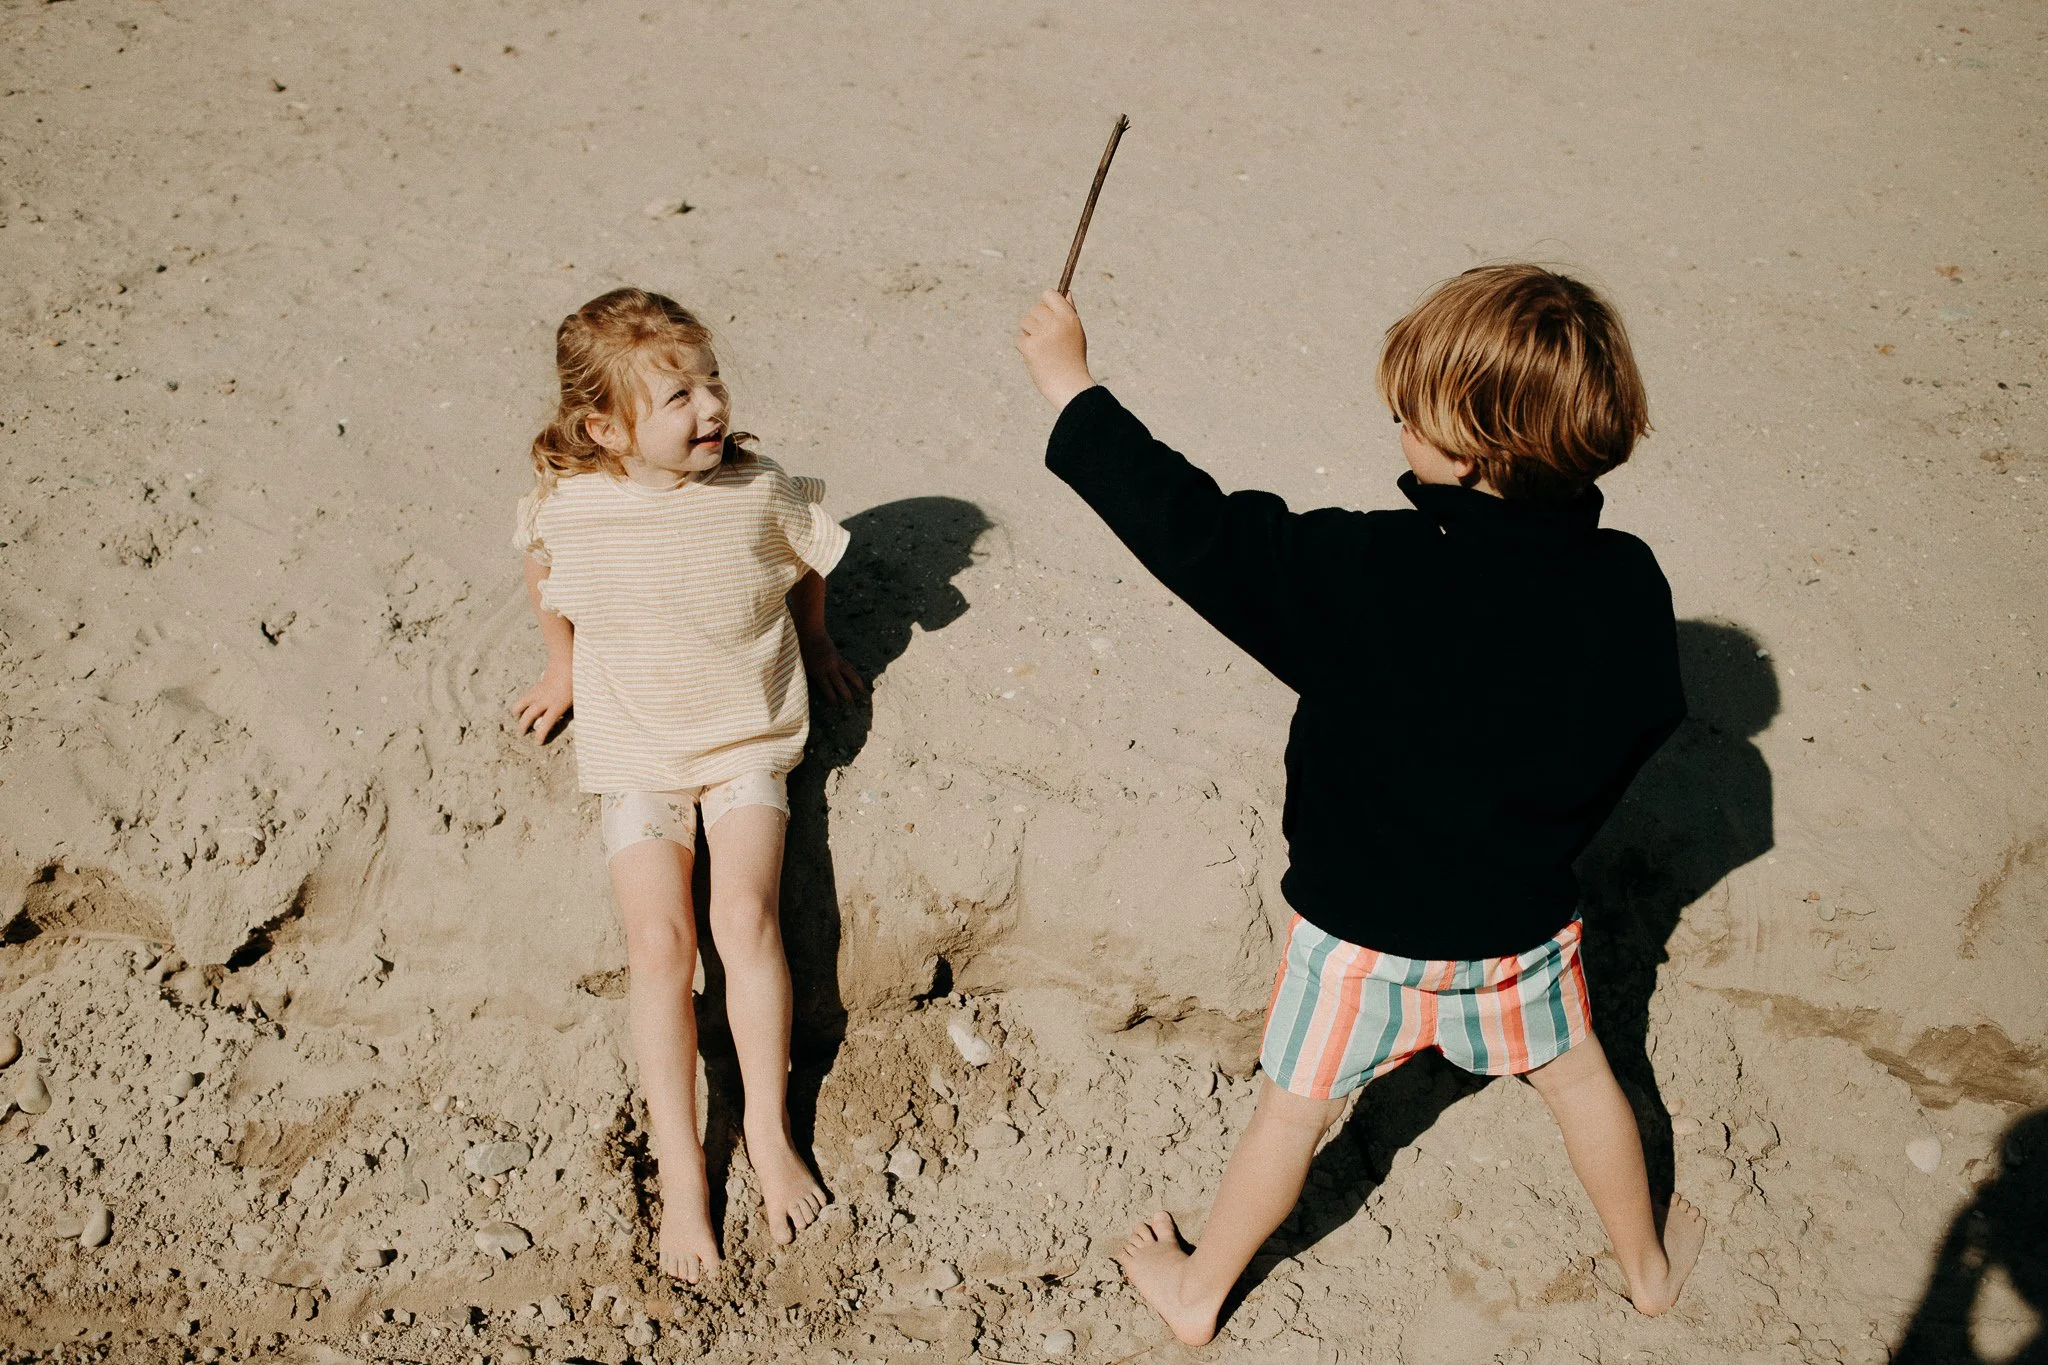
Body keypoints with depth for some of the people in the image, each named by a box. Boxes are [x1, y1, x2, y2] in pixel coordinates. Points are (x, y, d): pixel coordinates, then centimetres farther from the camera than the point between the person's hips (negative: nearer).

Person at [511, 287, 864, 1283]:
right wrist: (564, 672, 23)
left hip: (747, 735, 0)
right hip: (634, 750, 0)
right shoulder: (567, 506, -12)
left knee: (745, 914, -20)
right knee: (659, 938, -15)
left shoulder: (759, 491, -11)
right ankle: (680, 1171, -10)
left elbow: (807, 568, 12)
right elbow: (546, 587, 12)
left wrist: (814, 646, 25)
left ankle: (769, 1129, -7)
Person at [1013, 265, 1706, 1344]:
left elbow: (1197, 531, -28)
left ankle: (1196, 1292, 39)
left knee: (1294, 1107, 17)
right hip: (1524, 918, 3)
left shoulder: (1366, 575, -32)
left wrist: (1072, 386, -19)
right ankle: (1648, 1263, 52)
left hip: (1363, 927, -3)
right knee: (1576, 1073, 28)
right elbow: (1646, 719, -1)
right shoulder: (1625, 583, -17)